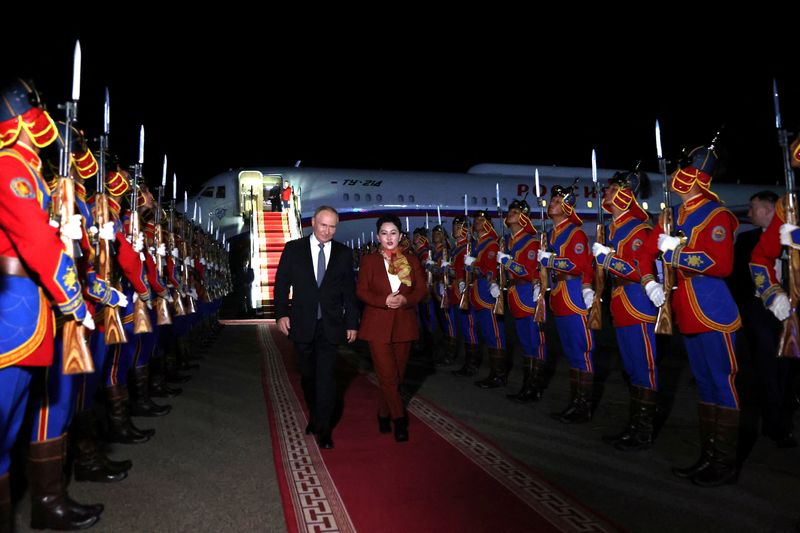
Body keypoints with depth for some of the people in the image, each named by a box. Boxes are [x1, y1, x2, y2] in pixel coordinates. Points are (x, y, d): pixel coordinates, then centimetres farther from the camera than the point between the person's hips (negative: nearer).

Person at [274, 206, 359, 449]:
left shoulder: (344, 253, 3)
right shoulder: (293, 249, 1)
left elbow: (349, 291, 5)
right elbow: (281, 283, 3)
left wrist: (352, 322, 3)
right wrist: (281, 313, -7)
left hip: (330, 325, -1)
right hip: (302, 324, 1)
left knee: (326, 377, -5)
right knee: (308, 375, 14)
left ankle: (323, 429, 5)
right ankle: (314, 417, 34)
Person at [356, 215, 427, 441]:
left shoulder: (411, 260, 7)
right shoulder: (369, 260, 2)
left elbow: (421, 289, 4)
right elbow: (361, 291, -2)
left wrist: (404, 299, -16)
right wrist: (385, 301, -18)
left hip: (404, 325, 3)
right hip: (377, 325, -3)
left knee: (397, 375, 10)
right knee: (387, 376, -7)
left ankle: (383, 414, 29)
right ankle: (399, 419, 7)